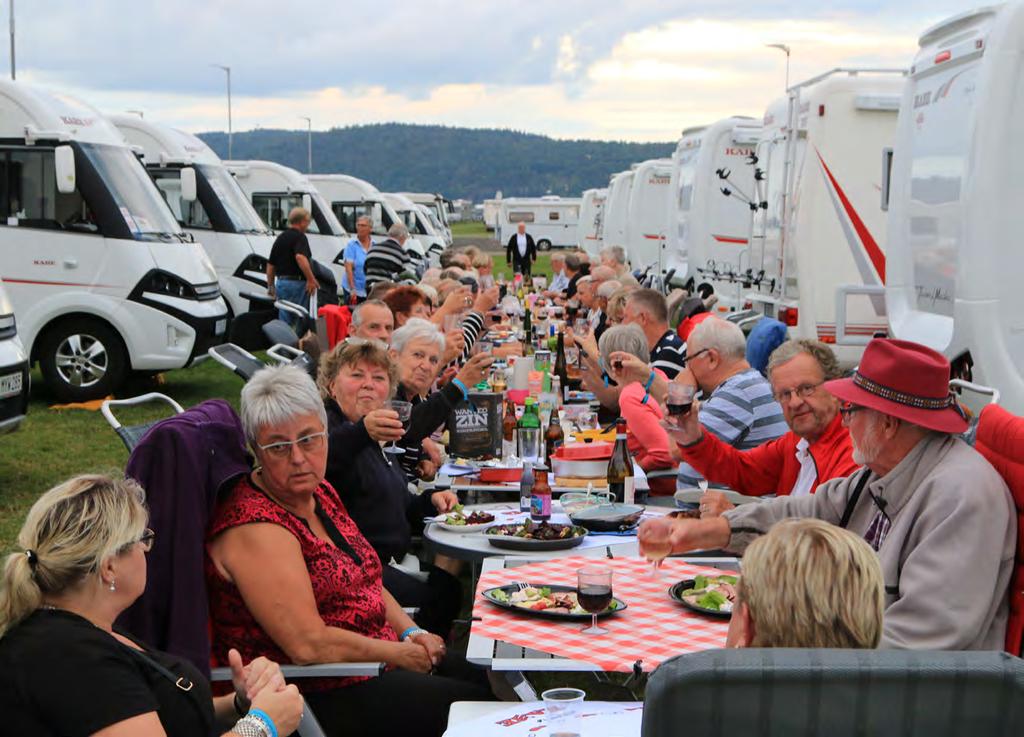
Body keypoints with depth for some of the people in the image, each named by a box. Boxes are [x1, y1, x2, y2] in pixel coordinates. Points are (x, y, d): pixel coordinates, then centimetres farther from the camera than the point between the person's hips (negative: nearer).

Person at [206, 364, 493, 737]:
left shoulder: (320, 492, 7)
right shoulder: (254, 528, -22)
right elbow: (308, 644, -26)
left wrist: (411, 632, 2)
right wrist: (400, 653, -15)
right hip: (319, 695, -9)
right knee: (473, 706, -11)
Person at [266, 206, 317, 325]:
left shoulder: (280, 238, 16)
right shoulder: (299, 236, -10)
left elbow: (270, 264, 19)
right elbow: (300, 257, -28)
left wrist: (271, 286, 26)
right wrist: (311, 279, -25)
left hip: (281, 283, 8)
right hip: (296, 283, -8)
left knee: (284, 320, 10)